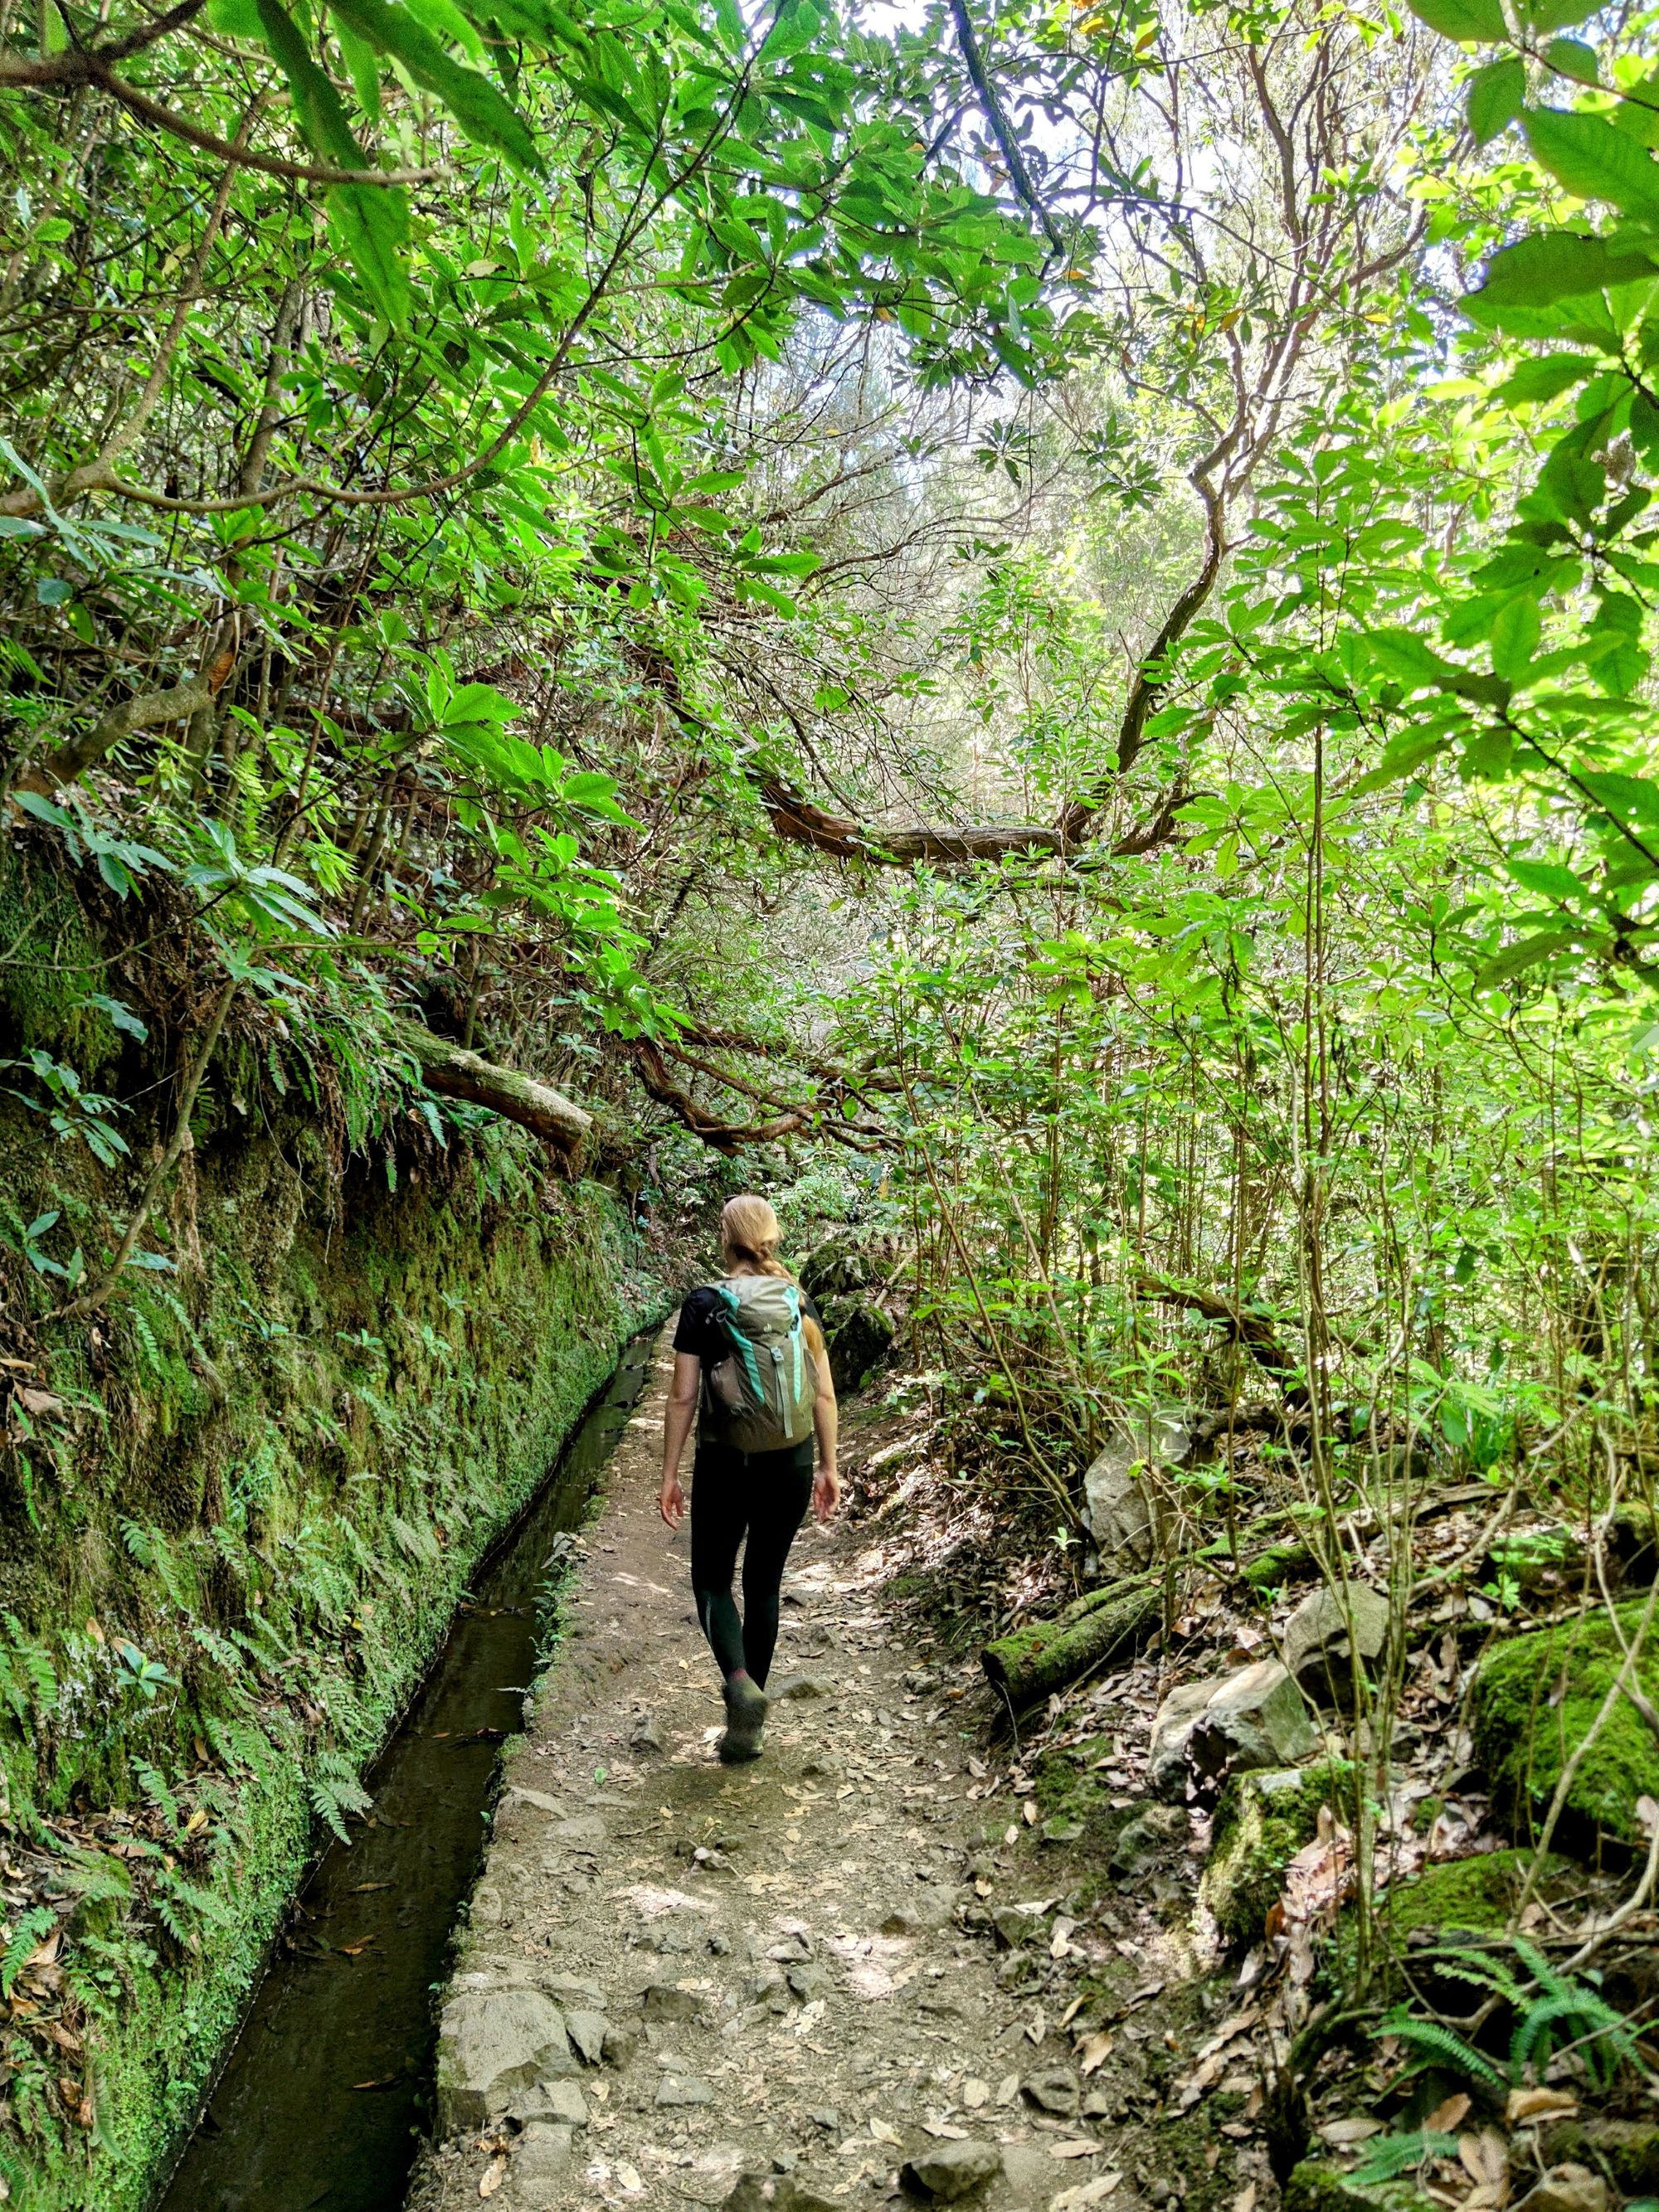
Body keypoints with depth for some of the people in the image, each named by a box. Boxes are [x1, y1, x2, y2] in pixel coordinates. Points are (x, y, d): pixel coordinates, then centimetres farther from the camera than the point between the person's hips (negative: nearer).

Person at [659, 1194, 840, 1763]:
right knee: (764, 1584, 16)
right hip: (791, 1465, 3)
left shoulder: (705, 1305, -10)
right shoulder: (801, 1304, -1)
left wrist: (669, 1474, -2)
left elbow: (683, 1398, -10)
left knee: (711, 1579, 14)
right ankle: (746, 1723, 21)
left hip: (726, 1464, -3)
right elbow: (824, 1395, 1)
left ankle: (739, 1680, -12)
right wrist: (829, 1469, 11)